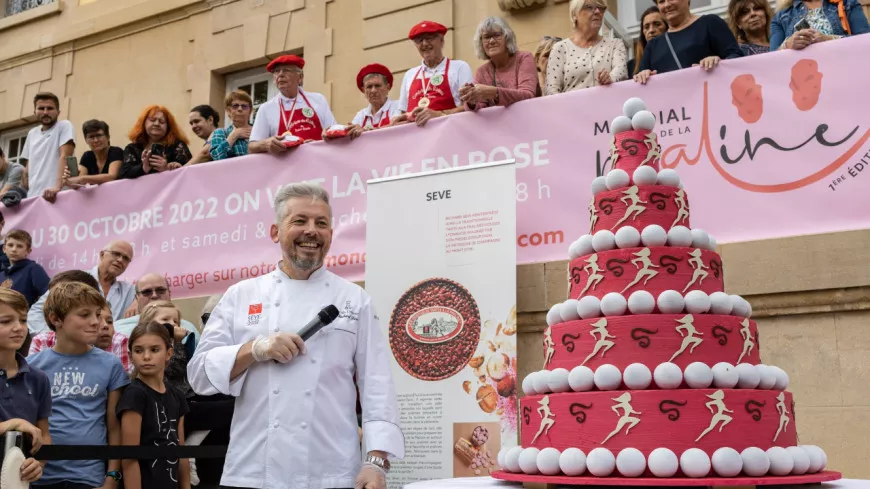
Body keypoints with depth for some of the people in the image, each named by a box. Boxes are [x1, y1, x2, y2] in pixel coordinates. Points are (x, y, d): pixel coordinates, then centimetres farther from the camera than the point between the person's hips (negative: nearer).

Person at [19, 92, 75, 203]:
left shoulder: (64, 126, 1)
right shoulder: (32, 133, 18)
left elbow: (65, 157, -12)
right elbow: (28, 166, 20)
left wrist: (58, 186, -24)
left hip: (56, 195, -5)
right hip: (33, 196, 5)